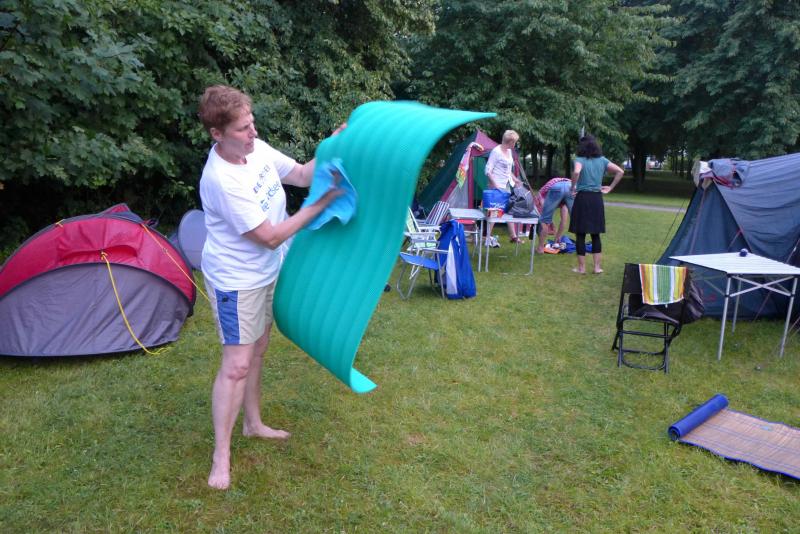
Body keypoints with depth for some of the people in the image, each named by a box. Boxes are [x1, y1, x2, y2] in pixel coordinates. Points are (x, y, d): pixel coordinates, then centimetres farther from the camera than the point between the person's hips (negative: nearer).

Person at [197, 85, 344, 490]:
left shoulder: (258, 149, -6)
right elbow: (270, 237, -27)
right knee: (236, 365, -6)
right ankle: (221, 457, 8)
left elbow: (301, 175, 7)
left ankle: (253, 424, 39)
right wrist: (323, 203, -24)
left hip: (266, 272, 9)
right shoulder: (221, 180, -31)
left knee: (257, 352, 20)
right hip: (235, 279, -8)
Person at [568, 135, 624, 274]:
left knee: (580, 234, 3)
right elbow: (620, 171, 5)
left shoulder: (580, 160, -6)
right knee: (596, 234, 12)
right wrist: (610, 188, 9)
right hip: (597, 198, 4)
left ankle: (582, 267, 7)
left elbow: (576, 172, -28)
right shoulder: (602, 160, 8)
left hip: (582, 198, -4)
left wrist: (573, 187, -14)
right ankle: (597, 266, 14)